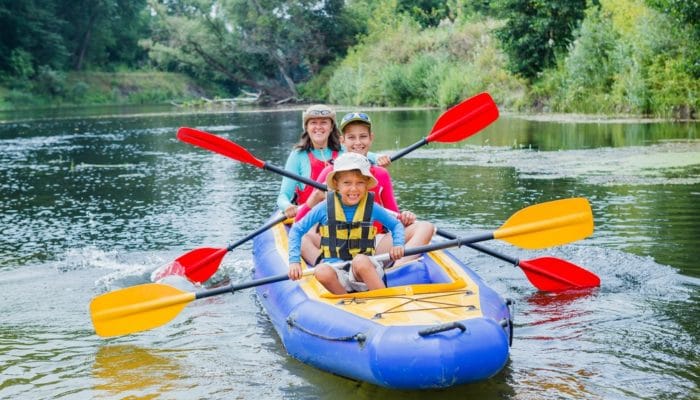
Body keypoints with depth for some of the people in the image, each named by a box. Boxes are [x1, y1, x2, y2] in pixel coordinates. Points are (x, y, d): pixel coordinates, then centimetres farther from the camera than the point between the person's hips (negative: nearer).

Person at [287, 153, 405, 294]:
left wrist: (397, 245, -5)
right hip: (335, 269, 1)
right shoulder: (325, 208, 0)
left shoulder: (371, 208, 2)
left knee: (361, 261, -35)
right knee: (322, 271, -33)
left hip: (366, 270, -1)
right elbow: (297, 230, 6)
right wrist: (294, 260, -6)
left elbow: (396, 225, 16)